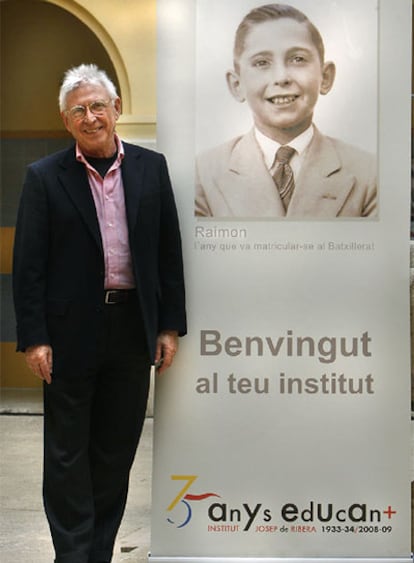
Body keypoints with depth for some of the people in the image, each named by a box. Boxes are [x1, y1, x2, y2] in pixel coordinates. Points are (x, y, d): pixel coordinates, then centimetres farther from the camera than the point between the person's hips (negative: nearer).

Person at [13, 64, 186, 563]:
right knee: (67, 451, 7)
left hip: (132, 328, 3)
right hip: (71, 332, -2)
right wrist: (34, 338, -9)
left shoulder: (151, 167, 4)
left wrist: (170, 326, 2)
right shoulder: (44, 177, -2)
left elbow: (169, 252, 5)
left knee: (117, 448, 13)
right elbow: (28, 265, -4)